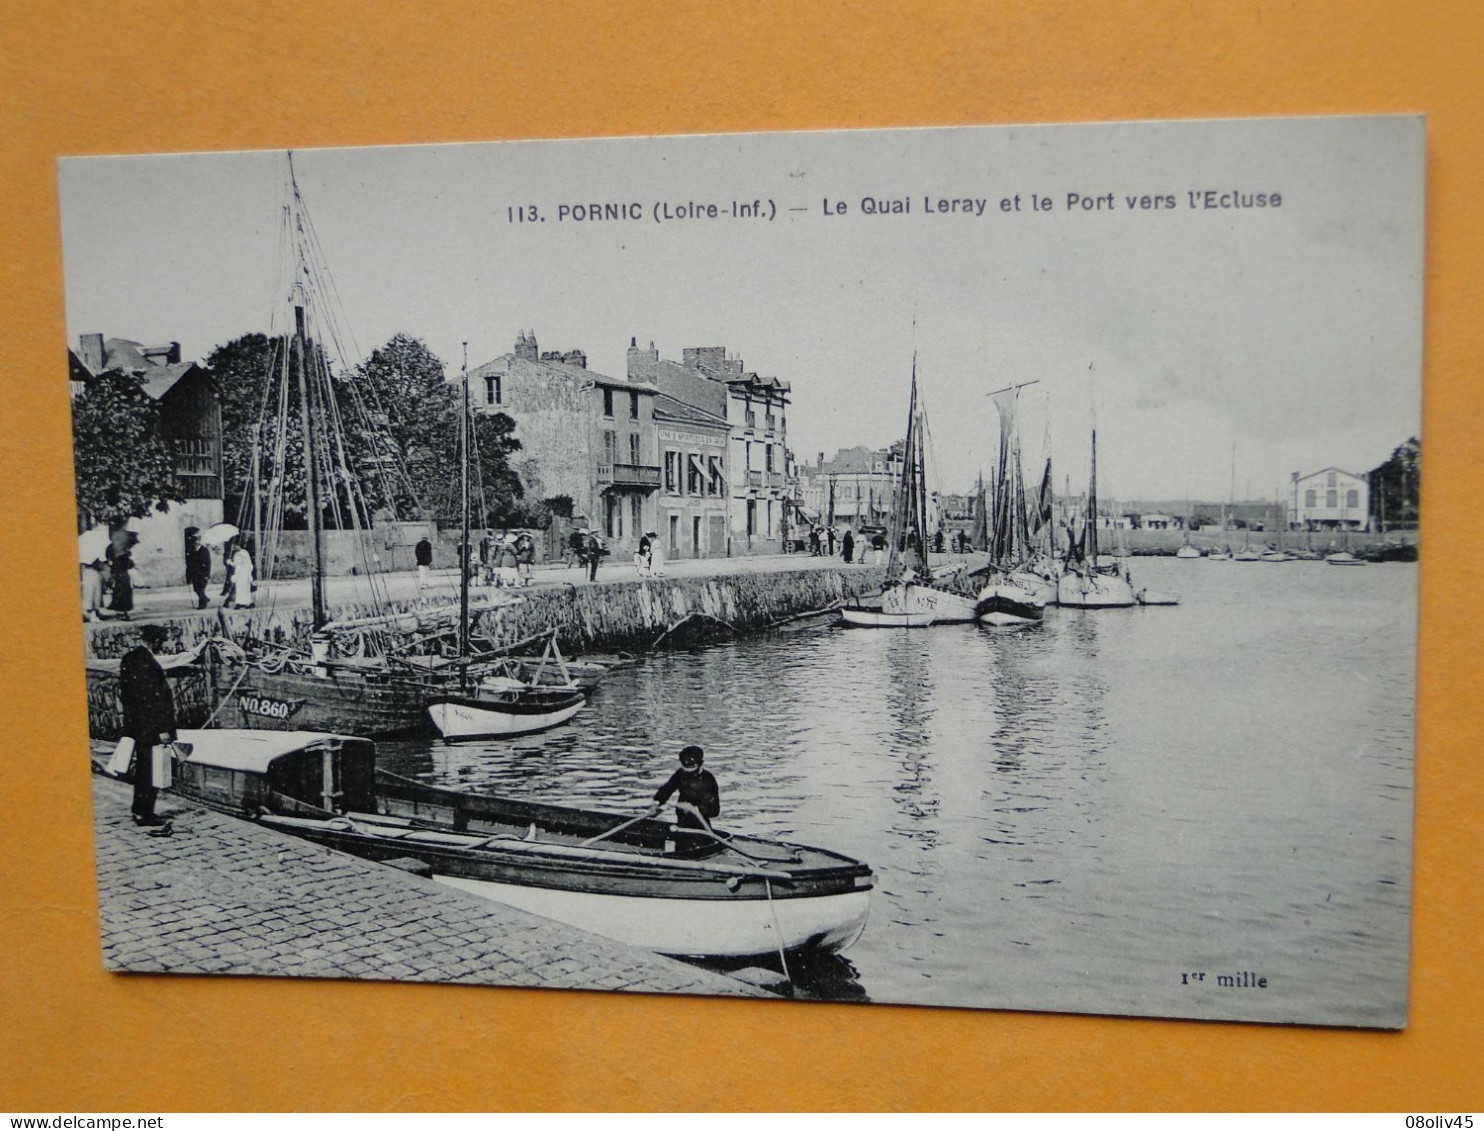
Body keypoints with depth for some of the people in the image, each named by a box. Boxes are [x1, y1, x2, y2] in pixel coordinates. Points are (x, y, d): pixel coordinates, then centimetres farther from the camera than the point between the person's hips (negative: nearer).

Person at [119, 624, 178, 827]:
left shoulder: (128, 658, 6)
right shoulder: (147, 662, -22)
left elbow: (124, 692, 14)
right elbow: (155, 698, -22)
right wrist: (162, 729, -18)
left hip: (135, 724, 9)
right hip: (151, 726, -9)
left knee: (142, 766, 21)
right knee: (151, 770, 0)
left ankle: (139, 807, 31)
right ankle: (145, 814, 6)